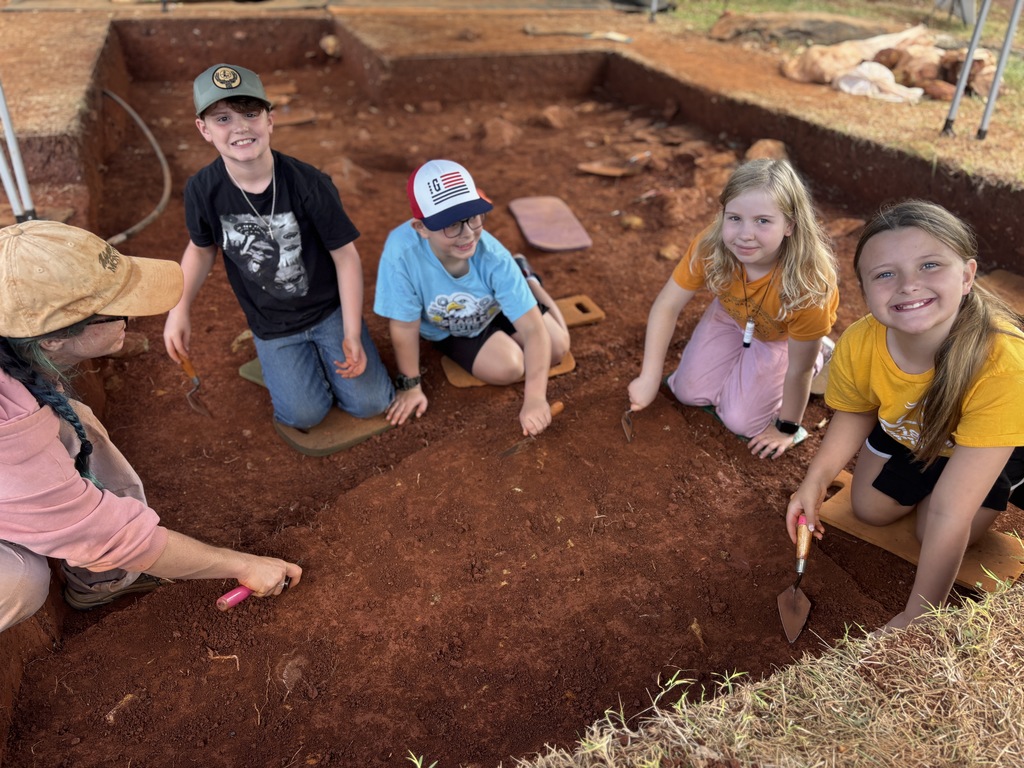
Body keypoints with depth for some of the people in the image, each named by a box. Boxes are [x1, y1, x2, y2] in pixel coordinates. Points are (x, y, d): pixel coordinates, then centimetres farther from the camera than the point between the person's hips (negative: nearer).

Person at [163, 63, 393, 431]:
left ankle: (323, 350, 25)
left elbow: (345, 256, -15)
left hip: (330, 309, -1)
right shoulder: (203, 190, -16)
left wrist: (352, 334, -15)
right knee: (304, 415, -9)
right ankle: (276, 363, 23)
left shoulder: (309, 183, -24)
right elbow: (201, 248, 5)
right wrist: (179, 310, -6)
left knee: (369, 403, -4)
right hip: (272, 325, 1)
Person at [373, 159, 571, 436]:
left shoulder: (493, 257, -38)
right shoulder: (401, 252, -43)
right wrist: (410, 385, -17)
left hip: (495, 308, 1)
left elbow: (534, 330, -37)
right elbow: (405, 326, -29)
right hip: (445, 329, 0)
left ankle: (524, 276, 27)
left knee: (557, 349, 1)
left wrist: (535, 397, -47)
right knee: (509, 369, -16)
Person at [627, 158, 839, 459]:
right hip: (732, 315, 4)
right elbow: (667, 305, -24)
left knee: (742, 421, -5)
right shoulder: (711, 246, -35)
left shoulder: (808, 283, -42)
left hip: (783, 335, -3)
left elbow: (799, 369, -28)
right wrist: (649, 379, -28)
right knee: (688, 392, 2)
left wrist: (787, 427, -15)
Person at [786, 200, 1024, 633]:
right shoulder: (857, 346, -35)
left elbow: (950, 514, -42)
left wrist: (915, 620, -33)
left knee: (931, 533, -5)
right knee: (871, 510, 12)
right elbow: (855, 414, -8)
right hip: (907, 428, 3)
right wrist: (815, 482, -23)